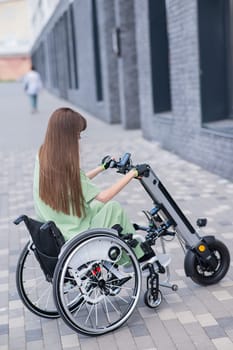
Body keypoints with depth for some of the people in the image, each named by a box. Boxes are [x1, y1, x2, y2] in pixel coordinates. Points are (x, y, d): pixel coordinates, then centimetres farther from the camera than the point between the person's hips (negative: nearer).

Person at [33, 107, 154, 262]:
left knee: (100, 206, 19)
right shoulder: (66, 166, -25)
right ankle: (140, 256, 17)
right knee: (114, 208, 4)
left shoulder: (42, 156, -1)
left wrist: (102, 167, 23)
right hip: (73, 238, -8)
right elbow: (103, 197, -19)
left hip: (51, 234, 8)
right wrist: (132, 173, -11)